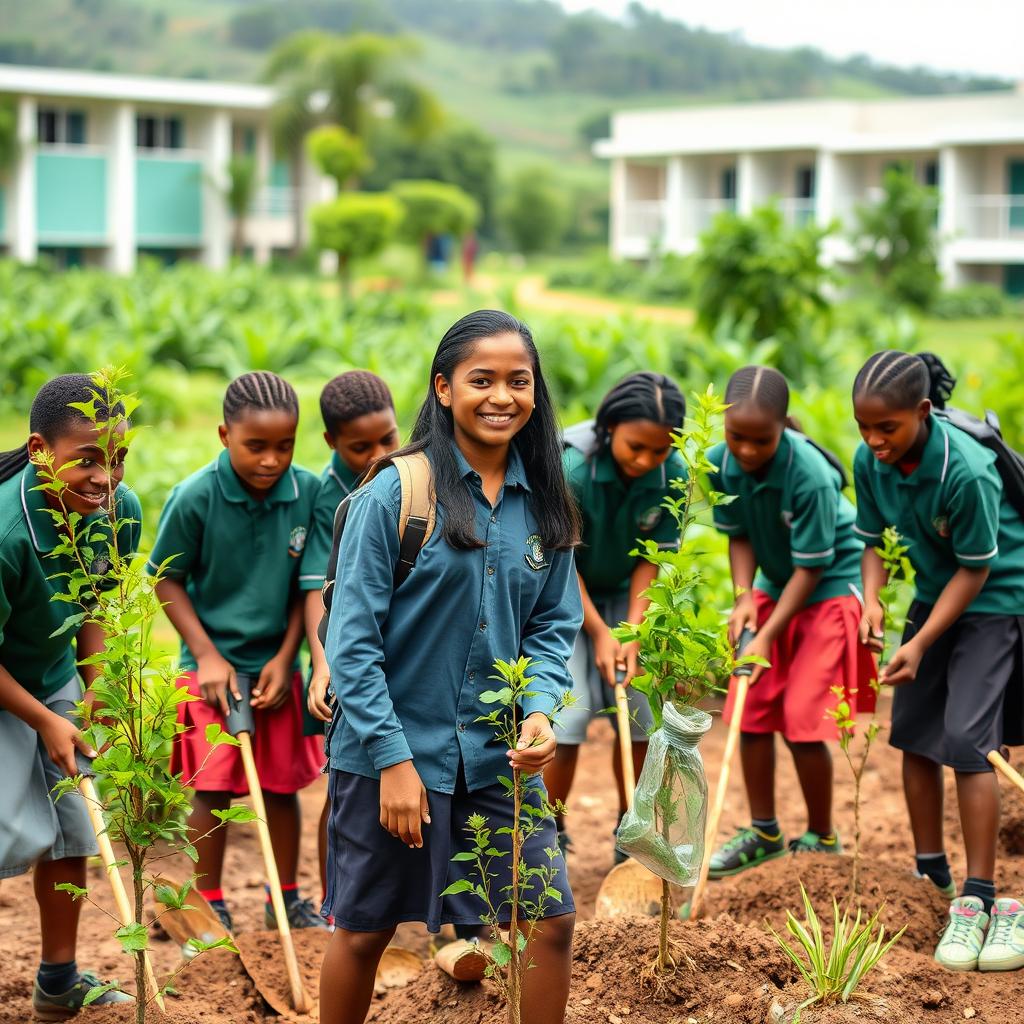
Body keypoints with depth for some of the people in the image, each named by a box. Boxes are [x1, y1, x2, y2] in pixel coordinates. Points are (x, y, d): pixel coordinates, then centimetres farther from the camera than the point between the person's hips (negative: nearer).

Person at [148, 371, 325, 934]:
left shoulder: (308, 491, -10)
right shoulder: (195, 497, -17)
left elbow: (308, 585, 0)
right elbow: (167, 579, -6)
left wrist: (284, 657, -4)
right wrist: (208, 655, -10)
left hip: (277, 665, 3)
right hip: (213, 665, -2)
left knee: (283, 786, 12)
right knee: (212, 790, 2)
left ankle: (287, 901, 27)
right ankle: (210, 905, 18)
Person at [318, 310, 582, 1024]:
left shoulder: (544, 505, 3)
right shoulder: (396, 492, -11)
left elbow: (554, 627, 8)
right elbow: (352, 637, -11)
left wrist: (541, 710, -12)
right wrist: (393, 757, -15)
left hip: (499, 755, 4)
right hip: (392, 751, -4)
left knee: (553, 923, 4)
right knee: (365, 931, 10)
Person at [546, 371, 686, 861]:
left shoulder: (672, 475, -19)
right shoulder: (569, 468, -30)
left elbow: (651, 559, -10)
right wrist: (599, 634, -20)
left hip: (623, 592, 4)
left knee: (640, 714, 1)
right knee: (569, 710, -13)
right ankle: (549, 837, 3)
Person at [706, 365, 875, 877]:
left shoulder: (809, 474, -31)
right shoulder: (722, 462, -14)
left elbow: (811, 567, -23)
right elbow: (739, 536, 0)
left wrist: (769, 636, -24)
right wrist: (744, 598, -16)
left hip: (830, 588, -6)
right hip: (773, 585, 6)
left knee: (802, 721, -9)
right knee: (752, 710, 4)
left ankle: (822, 839, 11)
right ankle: (763, 833, 20)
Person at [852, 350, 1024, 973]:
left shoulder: (966, 471, -31)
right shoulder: (870, 462, -12)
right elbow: (874, 538, 1)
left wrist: (922, 643, -24)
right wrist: (872, 599, -17)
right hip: (934, 594, 7)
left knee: (965, 740, -15)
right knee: (913, 732, 9)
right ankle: (931, 873, 24)